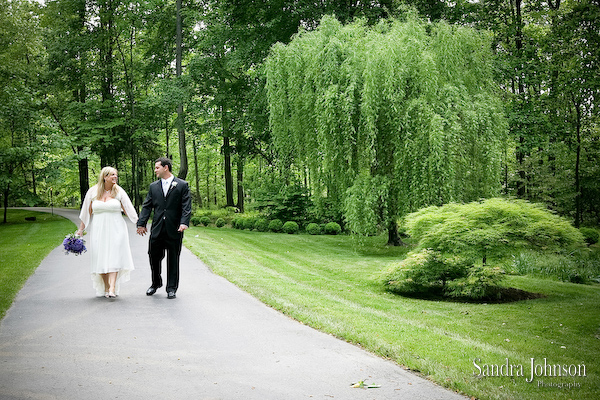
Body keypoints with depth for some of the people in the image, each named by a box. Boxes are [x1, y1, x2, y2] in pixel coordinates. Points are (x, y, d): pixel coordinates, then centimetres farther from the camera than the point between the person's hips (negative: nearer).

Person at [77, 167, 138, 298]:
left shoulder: (119, 191, 2)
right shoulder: (93, 191, 4)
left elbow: (128, 209, 3)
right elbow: (87, 212, 9)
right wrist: (81, 229, 10)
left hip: (116, 229, -1)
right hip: (98, 230, 2)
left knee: (114, 257, -11)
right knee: (101, 258, 3)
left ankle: (112, 288, -17)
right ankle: (106, 288, 13)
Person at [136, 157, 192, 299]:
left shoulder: (182, 185, 0)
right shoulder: (153, 186, 12)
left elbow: (186, 207, -7)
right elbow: (147, 206, 10)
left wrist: (184, 223, -21)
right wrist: (141, 223, 0)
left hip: (174, 229, -3)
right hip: (157, 229, 3)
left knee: (173, 260, 4)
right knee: (154, 257, 8)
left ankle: (171, 288, 15)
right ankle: (156, 283, 30)